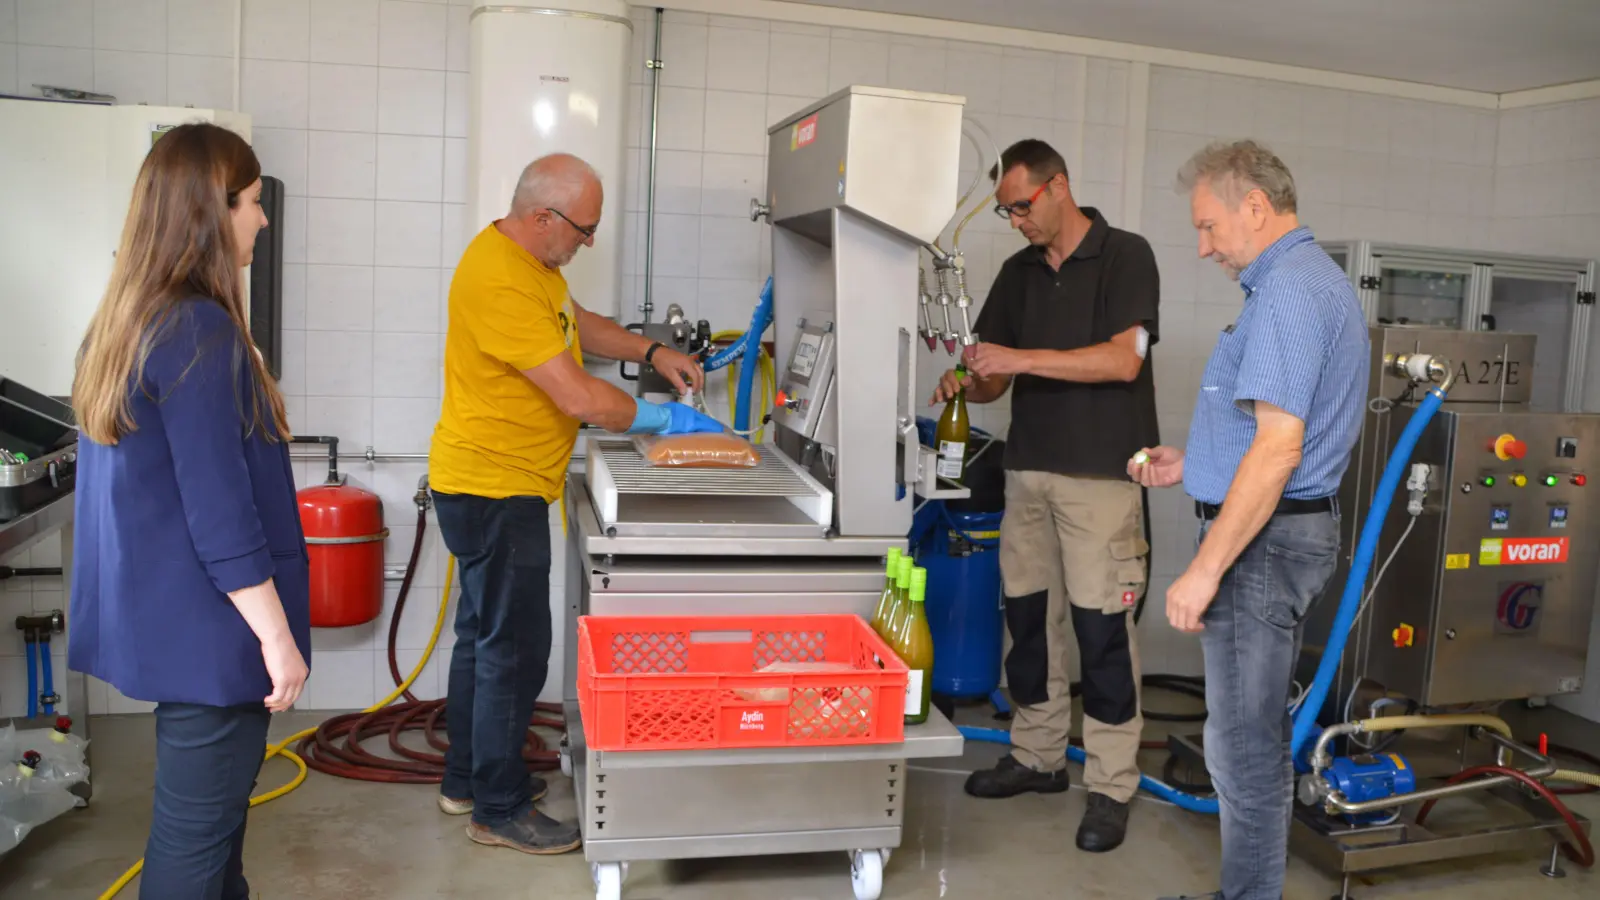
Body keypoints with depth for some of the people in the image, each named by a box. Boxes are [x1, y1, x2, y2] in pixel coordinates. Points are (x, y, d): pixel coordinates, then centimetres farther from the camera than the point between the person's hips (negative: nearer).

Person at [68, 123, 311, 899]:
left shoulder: (124, 319, 8)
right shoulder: (200, 331, -21)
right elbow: (219, 508, -23)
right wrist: (277, 636, -18)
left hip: (157, 614, 10)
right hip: (207, 627, -10)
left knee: (210, 805, 22)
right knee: (198, 832, 4)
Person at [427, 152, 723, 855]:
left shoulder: (529, 257, 8)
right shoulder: (500, 282, -25)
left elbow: (577, 323, 23)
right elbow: (580, 398, -27)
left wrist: (652, 353, 9)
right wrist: (663, 419, -14)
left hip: (494, 487, 11)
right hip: (494, 490, -11)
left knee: (484, 635, 20)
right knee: (514, 650, -1)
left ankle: (467, 779, 35)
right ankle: (499, 810, 13)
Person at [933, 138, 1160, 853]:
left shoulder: (1125, 257, -4)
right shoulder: (1018, 273, 14)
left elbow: (1122, 359, -16)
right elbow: (994, 377, 15)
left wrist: (1021, 358, -20)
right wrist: (965, 384, -8)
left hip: (1101, 474, -6)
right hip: (1028, 468, 6)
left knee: (1100, 625, -5)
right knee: (1028, 613, 10)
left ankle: (1111, 787, 5)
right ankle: (1037, 756, 24)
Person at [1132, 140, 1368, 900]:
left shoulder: (1287, 291, -18)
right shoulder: (1316, 280, 16)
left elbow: (1279, 446, -25)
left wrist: (1205, 570, -24)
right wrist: (1192, 465, 15)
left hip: (1263, 539, -11)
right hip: (1294, 527, 11)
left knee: (1244, 745, -1)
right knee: (1256, 734, 19)